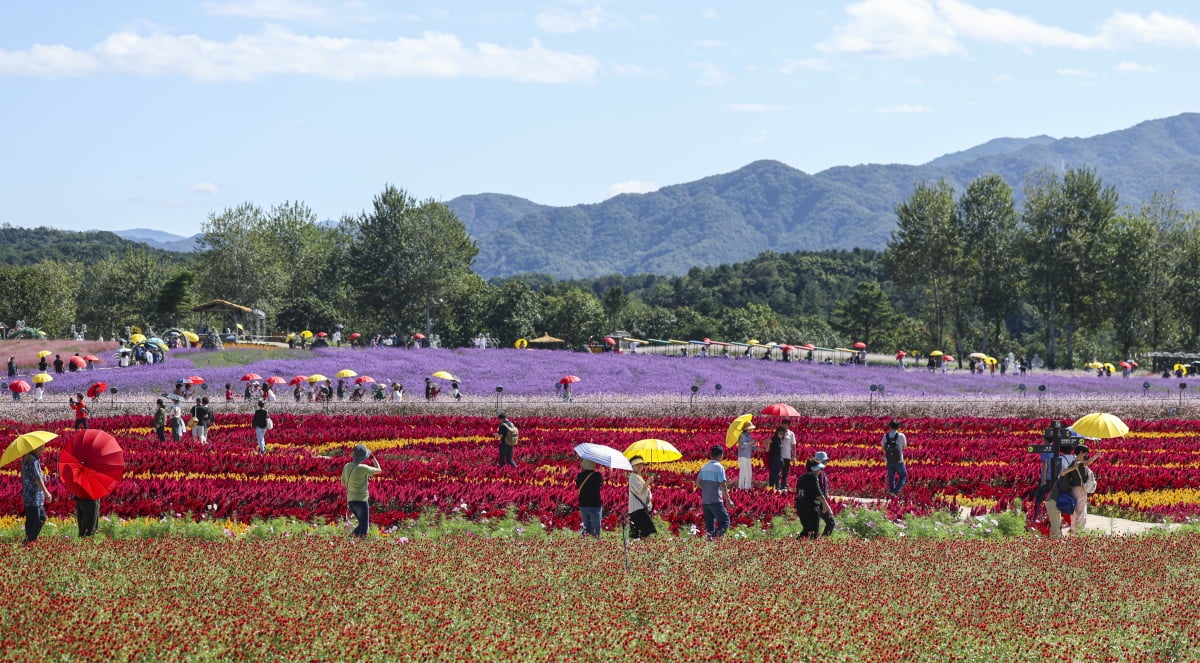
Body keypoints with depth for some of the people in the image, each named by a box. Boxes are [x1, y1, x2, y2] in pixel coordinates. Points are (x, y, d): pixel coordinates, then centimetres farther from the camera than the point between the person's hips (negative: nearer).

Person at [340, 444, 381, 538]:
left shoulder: (347, 466, 5)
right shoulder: (362, 468, -16)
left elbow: (343, 483, 19)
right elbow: (379, 470, 1)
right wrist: (372, 457, 11)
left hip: (350, 501, 7)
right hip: (361, 501, -7)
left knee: (363, 525, 23)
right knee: (364, 529, -4)